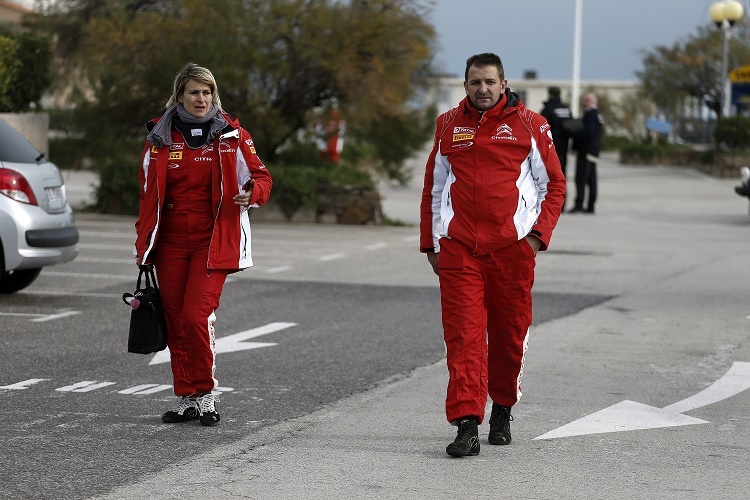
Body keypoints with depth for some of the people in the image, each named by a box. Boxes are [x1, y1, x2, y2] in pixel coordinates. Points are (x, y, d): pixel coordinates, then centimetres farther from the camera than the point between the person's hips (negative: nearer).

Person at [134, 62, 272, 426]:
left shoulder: (231, 136, 0)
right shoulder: (160, 137, 6)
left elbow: (261, 176, 5)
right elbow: (147, 192, 13)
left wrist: (251, 193, -18)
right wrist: (143, 242, 10)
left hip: (213, 241, -3)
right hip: (171, 242, 3)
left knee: (196, 316, -15)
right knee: (175, 321, 4)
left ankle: (206, 393, 1)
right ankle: (186, 398, 15)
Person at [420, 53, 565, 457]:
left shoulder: (528, 125, 3)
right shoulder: (448, 126, 11)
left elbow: (555, 184, 7)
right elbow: (433, 188, 18)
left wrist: (539, 235, -3)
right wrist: (430, 243, 13)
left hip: (512, 247, -1)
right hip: (458, 250, 1)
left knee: (510, 336, 8)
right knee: (463, 336, -9)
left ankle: (502, 409, 29)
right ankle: (466, 425, -13)